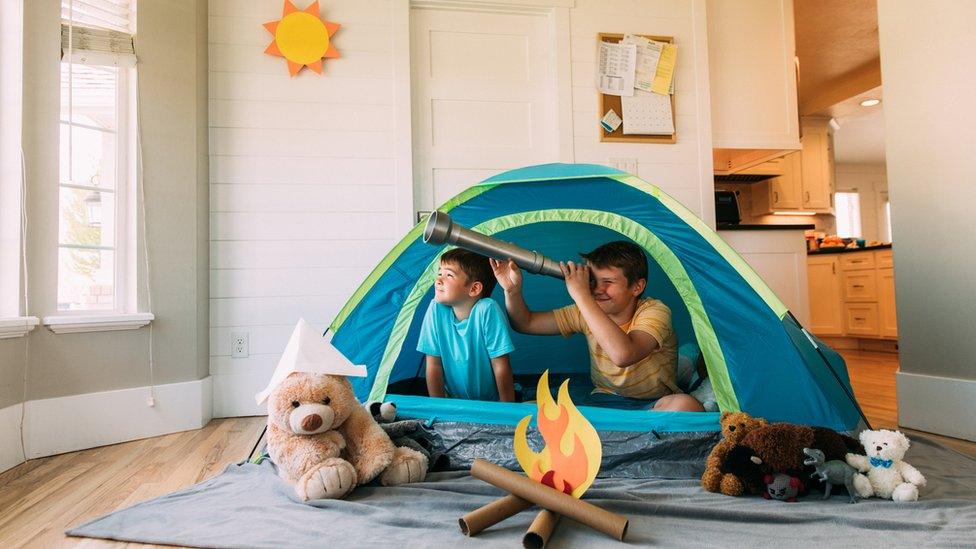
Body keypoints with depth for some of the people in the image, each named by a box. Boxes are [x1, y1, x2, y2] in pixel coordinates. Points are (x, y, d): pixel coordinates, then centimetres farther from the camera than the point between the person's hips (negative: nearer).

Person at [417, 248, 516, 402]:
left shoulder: (487, 309, -21)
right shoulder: (437, 309, -12)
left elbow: (501, 366, -17)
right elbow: (434, 365, -7)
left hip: (491, 404, -2)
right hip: (455, 404, 3)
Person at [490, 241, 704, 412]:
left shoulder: (654, 311, -17)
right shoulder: (586, 312, -2)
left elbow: (622, 355, -38)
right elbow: (526, 323, 5)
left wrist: (581, 295, -35)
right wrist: (512, 290, -16)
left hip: (654, 406, -3)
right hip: (604, 401, 4)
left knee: (686, 405, -39)